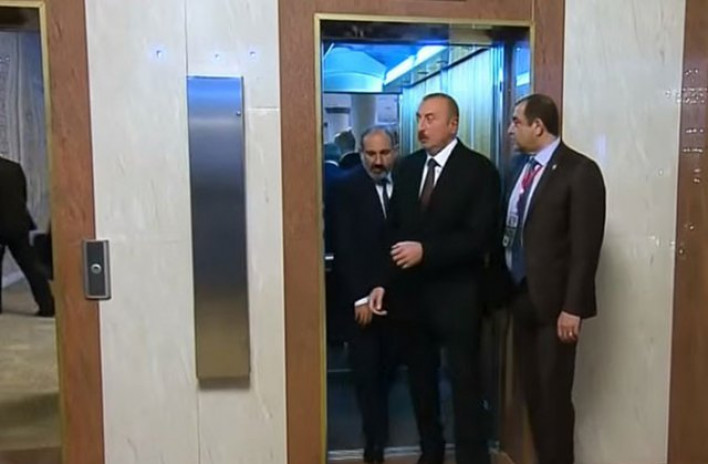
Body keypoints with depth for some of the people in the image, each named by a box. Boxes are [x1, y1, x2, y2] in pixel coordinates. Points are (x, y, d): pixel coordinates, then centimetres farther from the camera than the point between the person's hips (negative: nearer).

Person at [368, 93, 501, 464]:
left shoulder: (479, 170, -8)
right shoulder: (407, 167, 8)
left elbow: (480, 237, -16)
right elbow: (393, 231, 10)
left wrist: (425, 250, -23)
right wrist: (383, 283, 2)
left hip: (456, 296, -5)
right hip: (409, 293, 5)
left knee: (465, 384, 4)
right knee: (420, 382, 17)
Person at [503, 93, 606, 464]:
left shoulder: (580, 170, -12)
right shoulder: (521, 165, 9)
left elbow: (586, 246, -15)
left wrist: (572, 307, -18)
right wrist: (505, 286, 9)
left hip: (553, 302, -7)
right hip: (521, 296, 7)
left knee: (553, 397, 4)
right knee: (531, 393, 15)